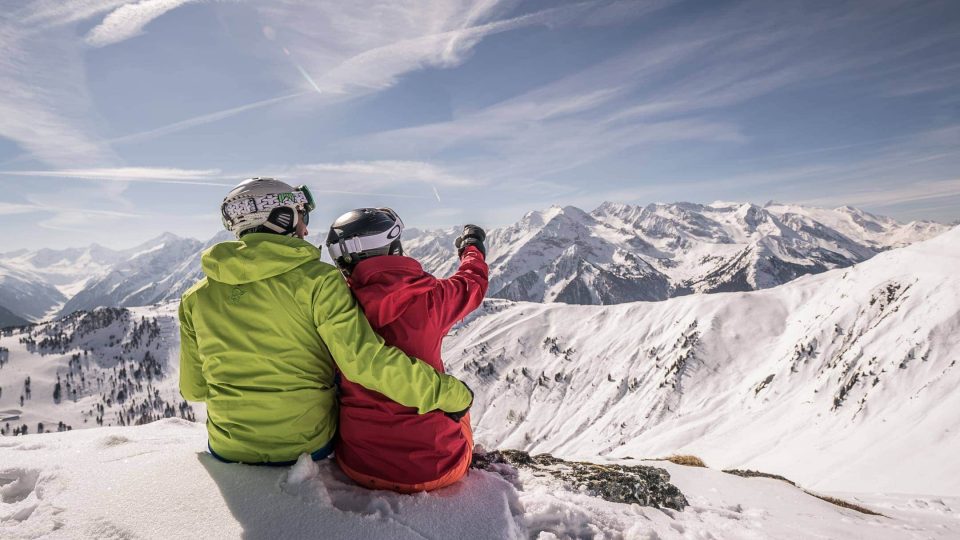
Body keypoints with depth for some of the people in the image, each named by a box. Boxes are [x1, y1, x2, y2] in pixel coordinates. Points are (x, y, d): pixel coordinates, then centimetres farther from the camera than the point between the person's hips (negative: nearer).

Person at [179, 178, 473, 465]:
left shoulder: (196, 297, -4)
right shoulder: (317, 280, -18)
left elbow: (193, 389, 6)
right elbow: (364, 359, -29)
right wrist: (450, 394, -22)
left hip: (230, 452, 4)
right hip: (309, 446, -3)